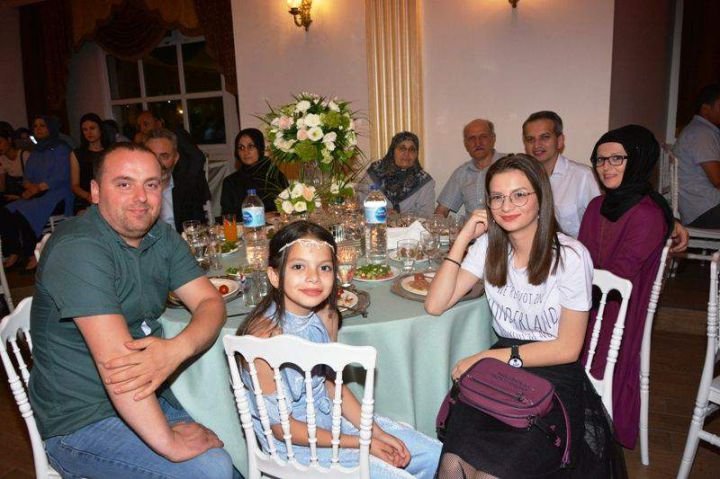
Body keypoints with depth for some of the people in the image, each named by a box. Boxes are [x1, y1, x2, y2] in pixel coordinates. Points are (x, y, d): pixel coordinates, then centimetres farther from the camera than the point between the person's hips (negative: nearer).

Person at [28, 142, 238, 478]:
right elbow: (114, 356, -30)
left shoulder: (162, 237, 2)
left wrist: (176, 350, -28)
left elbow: (211, 302, -7)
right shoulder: (78, 248, -23)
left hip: (147, 395, 7)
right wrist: (168, 443, -28)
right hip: (82, 422, -7)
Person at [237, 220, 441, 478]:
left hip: (330, 415, 7)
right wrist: (361, 443, -15)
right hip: (295, 444, -6)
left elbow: (329, 381, 6)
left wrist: (377, 433, -3)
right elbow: (282, 428, -19)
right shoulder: (266, 335, -28)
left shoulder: (326, 315, -7)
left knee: (434, 456, 9)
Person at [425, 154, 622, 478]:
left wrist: (491, 357, -14)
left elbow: (567, 348, -9)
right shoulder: (488, 247, 2)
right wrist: (463, 238, -8)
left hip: (554, 375, -3)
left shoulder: (570, 255, -12)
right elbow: (435, 305, -6)